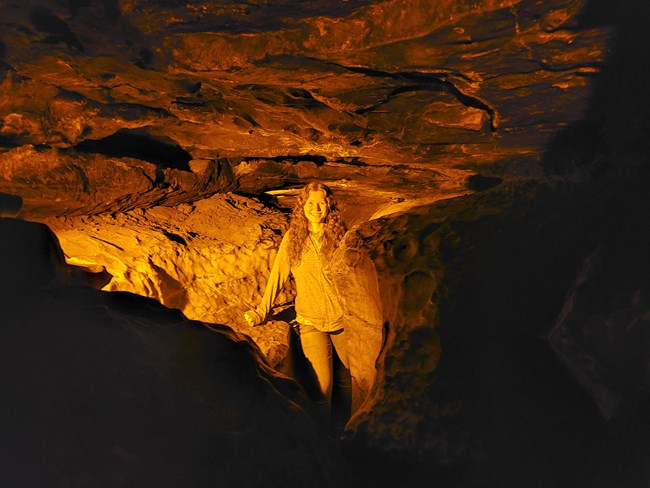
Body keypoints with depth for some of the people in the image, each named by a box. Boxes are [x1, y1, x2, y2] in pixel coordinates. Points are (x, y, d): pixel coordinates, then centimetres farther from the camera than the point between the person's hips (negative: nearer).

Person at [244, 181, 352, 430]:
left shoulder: (340, 237, -3)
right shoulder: (292, 239, -4)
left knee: (346, 379, 14)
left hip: (343, 320, 2)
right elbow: (277, 277, 2)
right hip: (311, 323, -1)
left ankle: (343, 428, 41)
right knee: (322, 384, -8)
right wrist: (261, 312, 4)